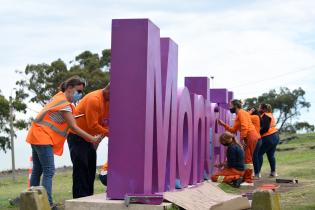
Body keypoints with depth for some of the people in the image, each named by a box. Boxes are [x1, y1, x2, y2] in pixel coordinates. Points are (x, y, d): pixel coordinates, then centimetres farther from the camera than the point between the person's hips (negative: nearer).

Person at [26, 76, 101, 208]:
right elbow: (74, 127, -19)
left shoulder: (60, 96, 8)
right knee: (49, 171, -14)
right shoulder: (64, 104, -18)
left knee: (37, 170, 13)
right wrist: (92, 138, -18)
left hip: (37, 136, 10)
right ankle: (48, 204, -19)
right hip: (42, 137, -10)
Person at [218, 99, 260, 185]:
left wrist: (242, 139, -23)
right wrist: (223, 124, 19)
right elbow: (233, 130, 23)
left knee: (247, 159, -10)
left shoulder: (241, 112, -6)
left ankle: (249, 181, -10)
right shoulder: (238, 115, 24)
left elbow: (245, 127, -19)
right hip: (249, 138, 10)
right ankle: (247, 178, 17)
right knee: (246, 159, 12)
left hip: (250, 137, -10)